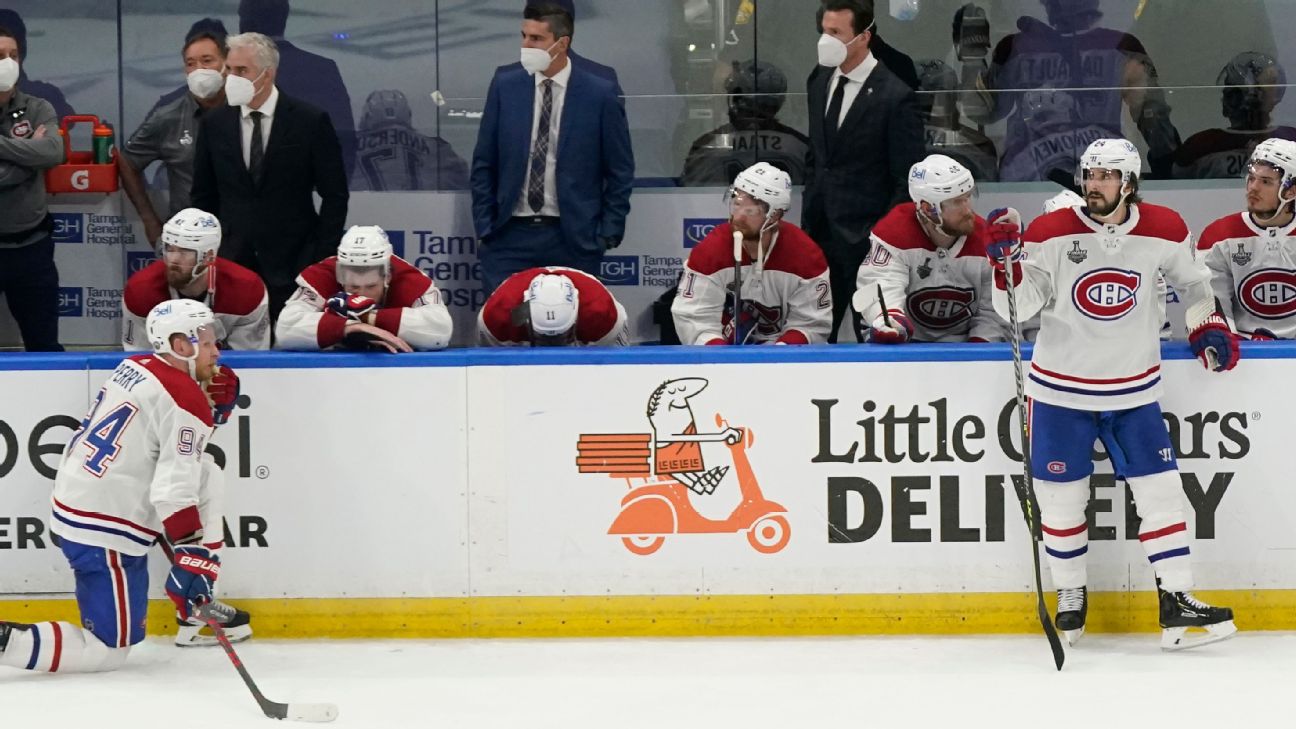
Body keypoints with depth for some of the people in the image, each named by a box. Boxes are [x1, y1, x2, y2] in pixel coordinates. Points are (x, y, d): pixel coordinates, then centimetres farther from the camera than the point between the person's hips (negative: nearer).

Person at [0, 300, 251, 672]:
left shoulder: (135, 366, 6)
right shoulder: (185, 401, -17)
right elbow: (175, 494, -22)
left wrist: (212, 400, 6)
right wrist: (193, 562, -18)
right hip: (104, 534, -9)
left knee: (207, 474, 17)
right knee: (109, 650, 0)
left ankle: (199, 607, 19)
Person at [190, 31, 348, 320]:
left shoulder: (311, 121, -3)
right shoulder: (214, 123, 6)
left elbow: (335, 195, 0)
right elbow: (204, 196, 13)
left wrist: (323, 259, -5)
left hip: (294, 263, -2)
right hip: (231, 263, 3)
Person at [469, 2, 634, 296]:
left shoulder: (600, 93, -2)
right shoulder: (505, 84, 4)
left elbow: (620, 171, 3)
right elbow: (484, 163, 9)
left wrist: (609, 234, -2)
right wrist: (484, 227, 3)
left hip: (574, 239, -2)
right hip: (509, 235, 2)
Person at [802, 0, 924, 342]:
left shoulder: (895, 97, -14)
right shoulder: (820, 82, 7)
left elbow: (906, 182, -11)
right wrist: (809, 218, 13)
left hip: (866, 237, -6)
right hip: (821, 230, 6)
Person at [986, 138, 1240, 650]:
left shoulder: (1163, 230, -5)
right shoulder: (1050, 233, -12)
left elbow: (1190, 278, 16)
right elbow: (1019, 307, -12)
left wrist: (1208, 325, 10)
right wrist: (1007, 260, -27)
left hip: (1134, 390, 1)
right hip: (1061, 389, -1)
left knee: (1159, 491, -2)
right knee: (1061, 496, 4)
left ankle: (1176, 604, 3)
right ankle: (1070, 596, 23)